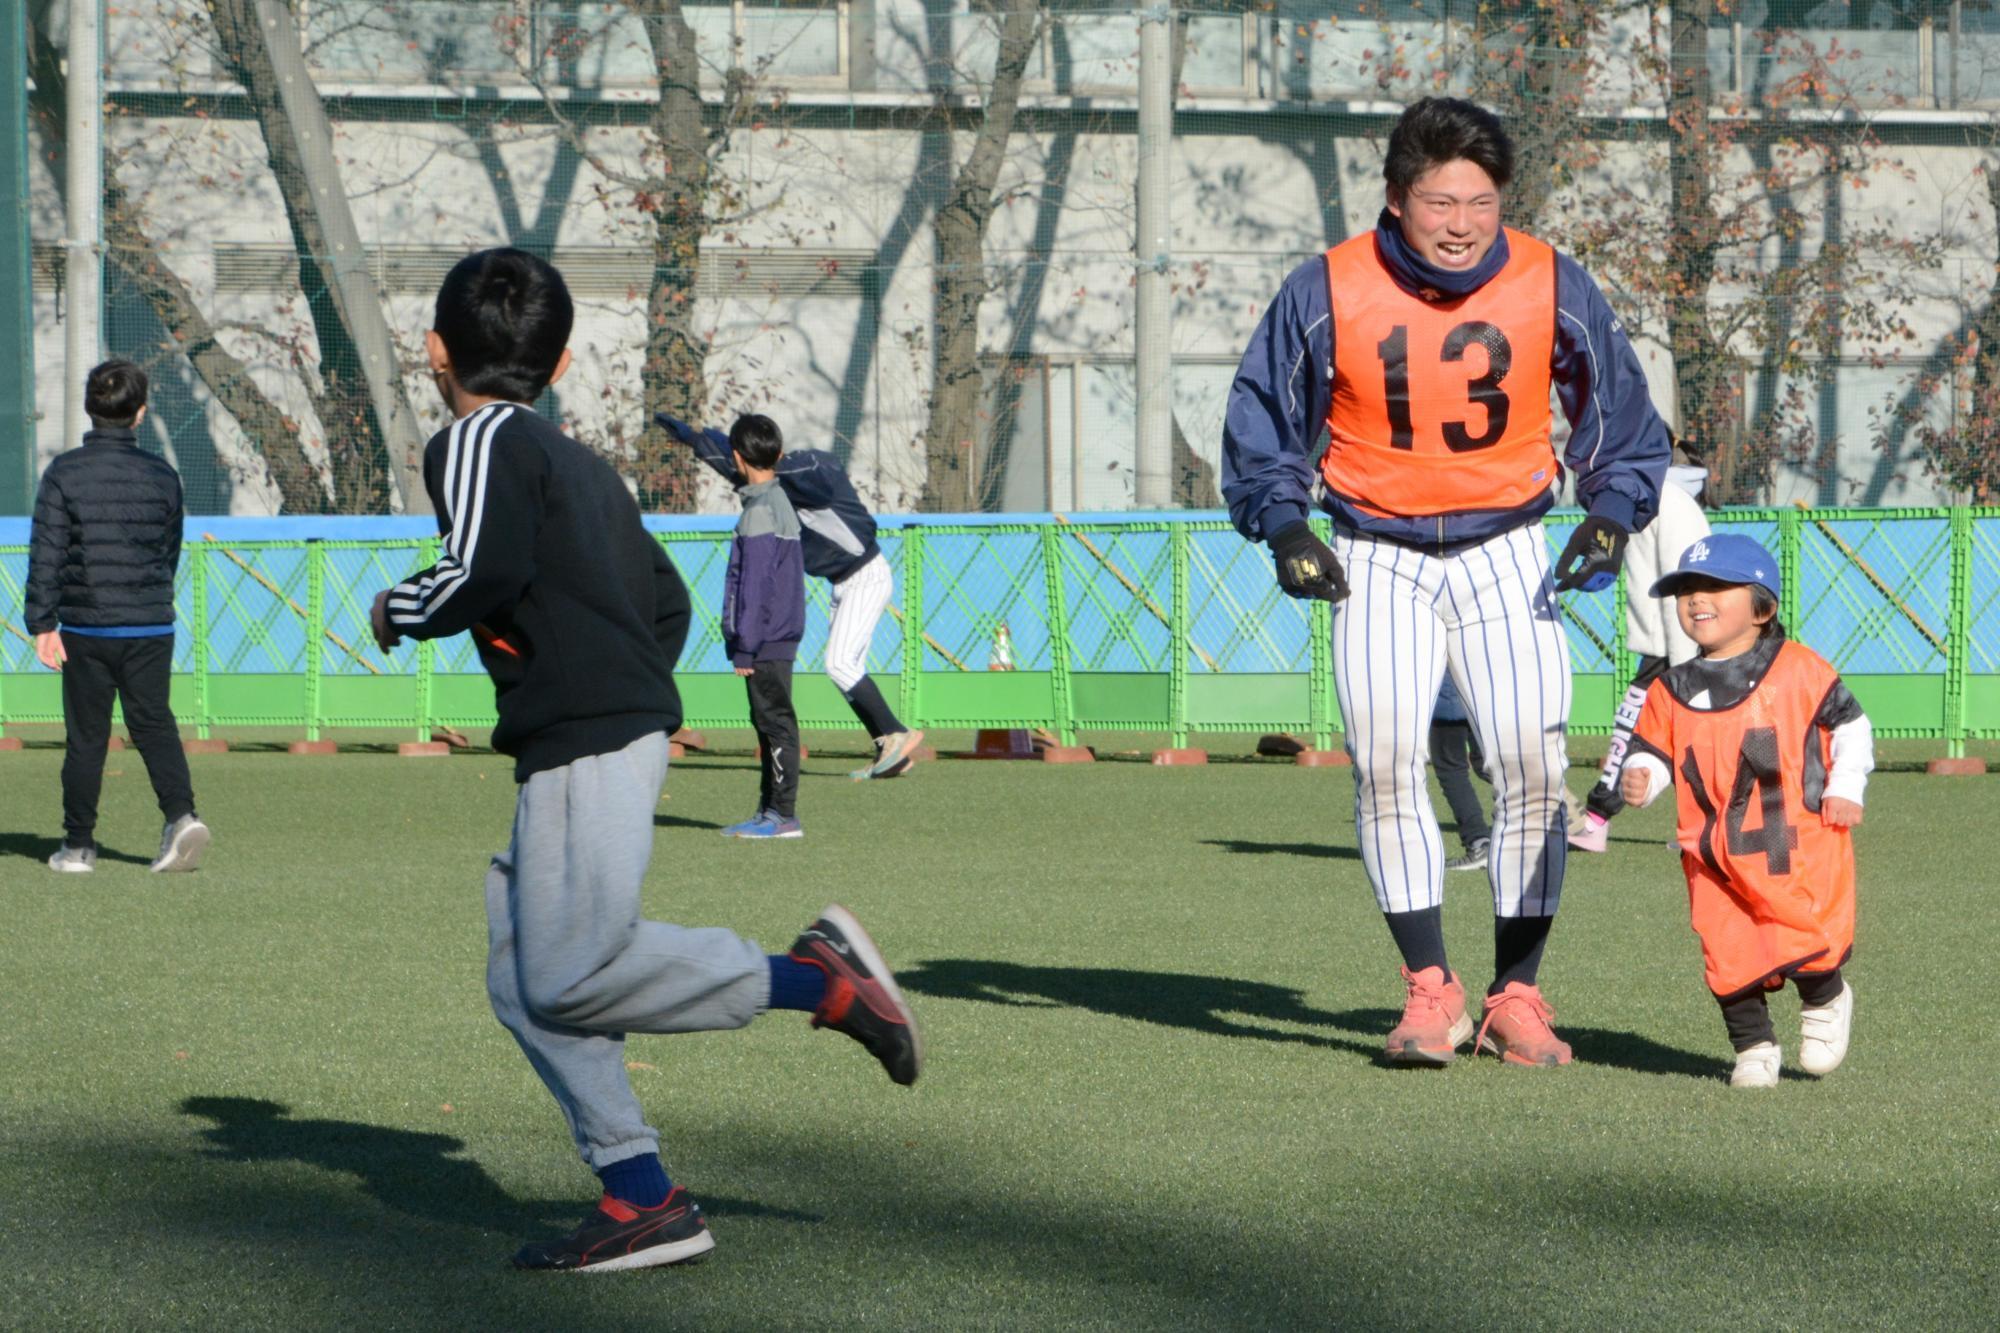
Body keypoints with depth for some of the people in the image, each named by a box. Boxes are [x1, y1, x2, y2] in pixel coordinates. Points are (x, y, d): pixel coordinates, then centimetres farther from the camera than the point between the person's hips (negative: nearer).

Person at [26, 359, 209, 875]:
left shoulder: (64, 473, -5)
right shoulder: (162, 475, 2)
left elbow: (46, 554, -8)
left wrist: (43, 624, -6)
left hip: (85, 630, -1)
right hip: (151, 626, 1)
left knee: (85, 736, 7)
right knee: (154, 724, 7)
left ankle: (78, 845, 12)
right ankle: (181, 814, -15)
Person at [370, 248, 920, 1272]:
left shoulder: (476, 443, -5)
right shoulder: (581, 463, 22)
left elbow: (487, 570, -21)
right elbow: (667, 600, 24)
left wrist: (399, 610, -3)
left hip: (587, 745, -9)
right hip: (627, 722, 9)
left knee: (572, 976, -15)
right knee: (523, 983, 6)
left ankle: (815, 978, -11)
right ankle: (642, 1204, 0)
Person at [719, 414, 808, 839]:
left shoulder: (759, 512, -16)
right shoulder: (779, 502, 14)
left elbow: (755, 585, -19)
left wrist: (744, 646, -17)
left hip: (765, 643, -10)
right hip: (781, 638, 10)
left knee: (774, 723, -6)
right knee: (771, 724, 13)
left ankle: (783, 815, -5)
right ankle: (770, 812, 18)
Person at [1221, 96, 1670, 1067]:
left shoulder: (1552, 287, -7)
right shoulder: (1327, 293, -11)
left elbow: (1619, 408, 8)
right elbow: (1261, 418, 2)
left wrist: (1613, 512, -6)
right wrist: (1283, 524, -11)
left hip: (1505, 550, 1)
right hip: (1377, 557, -1)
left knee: (1531, 762, -10)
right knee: (1384, 759, -16)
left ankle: (1516, 994, 2)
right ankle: (1429, 989, -8)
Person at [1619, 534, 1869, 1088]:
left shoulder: (1798, 670, -1)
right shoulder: (1672, 691, 7)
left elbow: (1850, 725, 7)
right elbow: (1652, 751, 8)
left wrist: (1845, 789, -1)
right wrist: (1638, 778, -15)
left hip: (1799, 842, -3)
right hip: (1713, 855, 3)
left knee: (1805, 945, -8)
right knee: (1729, 958, 0)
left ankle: (1825, 1001, 26)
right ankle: (1753, 1047, 19)